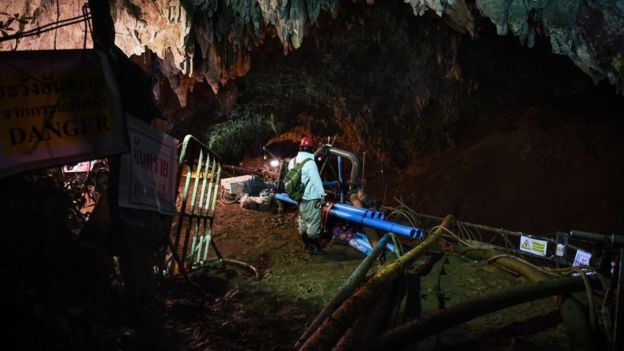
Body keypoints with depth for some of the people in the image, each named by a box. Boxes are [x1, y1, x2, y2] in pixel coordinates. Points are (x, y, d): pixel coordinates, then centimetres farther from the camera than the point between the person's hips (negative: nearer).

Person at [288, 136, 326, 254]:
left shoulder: (293, 161, 4)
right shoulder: (310, 162, -22)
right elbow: (316, 180, -19)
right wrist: (322, 194, -9)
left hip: (299, 197, 9)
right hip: (311, 199, -9)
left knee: (303, 222, 19)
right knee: (313, 223, 2)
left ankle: (306, 244, 30)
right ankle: (313, 247, 8)